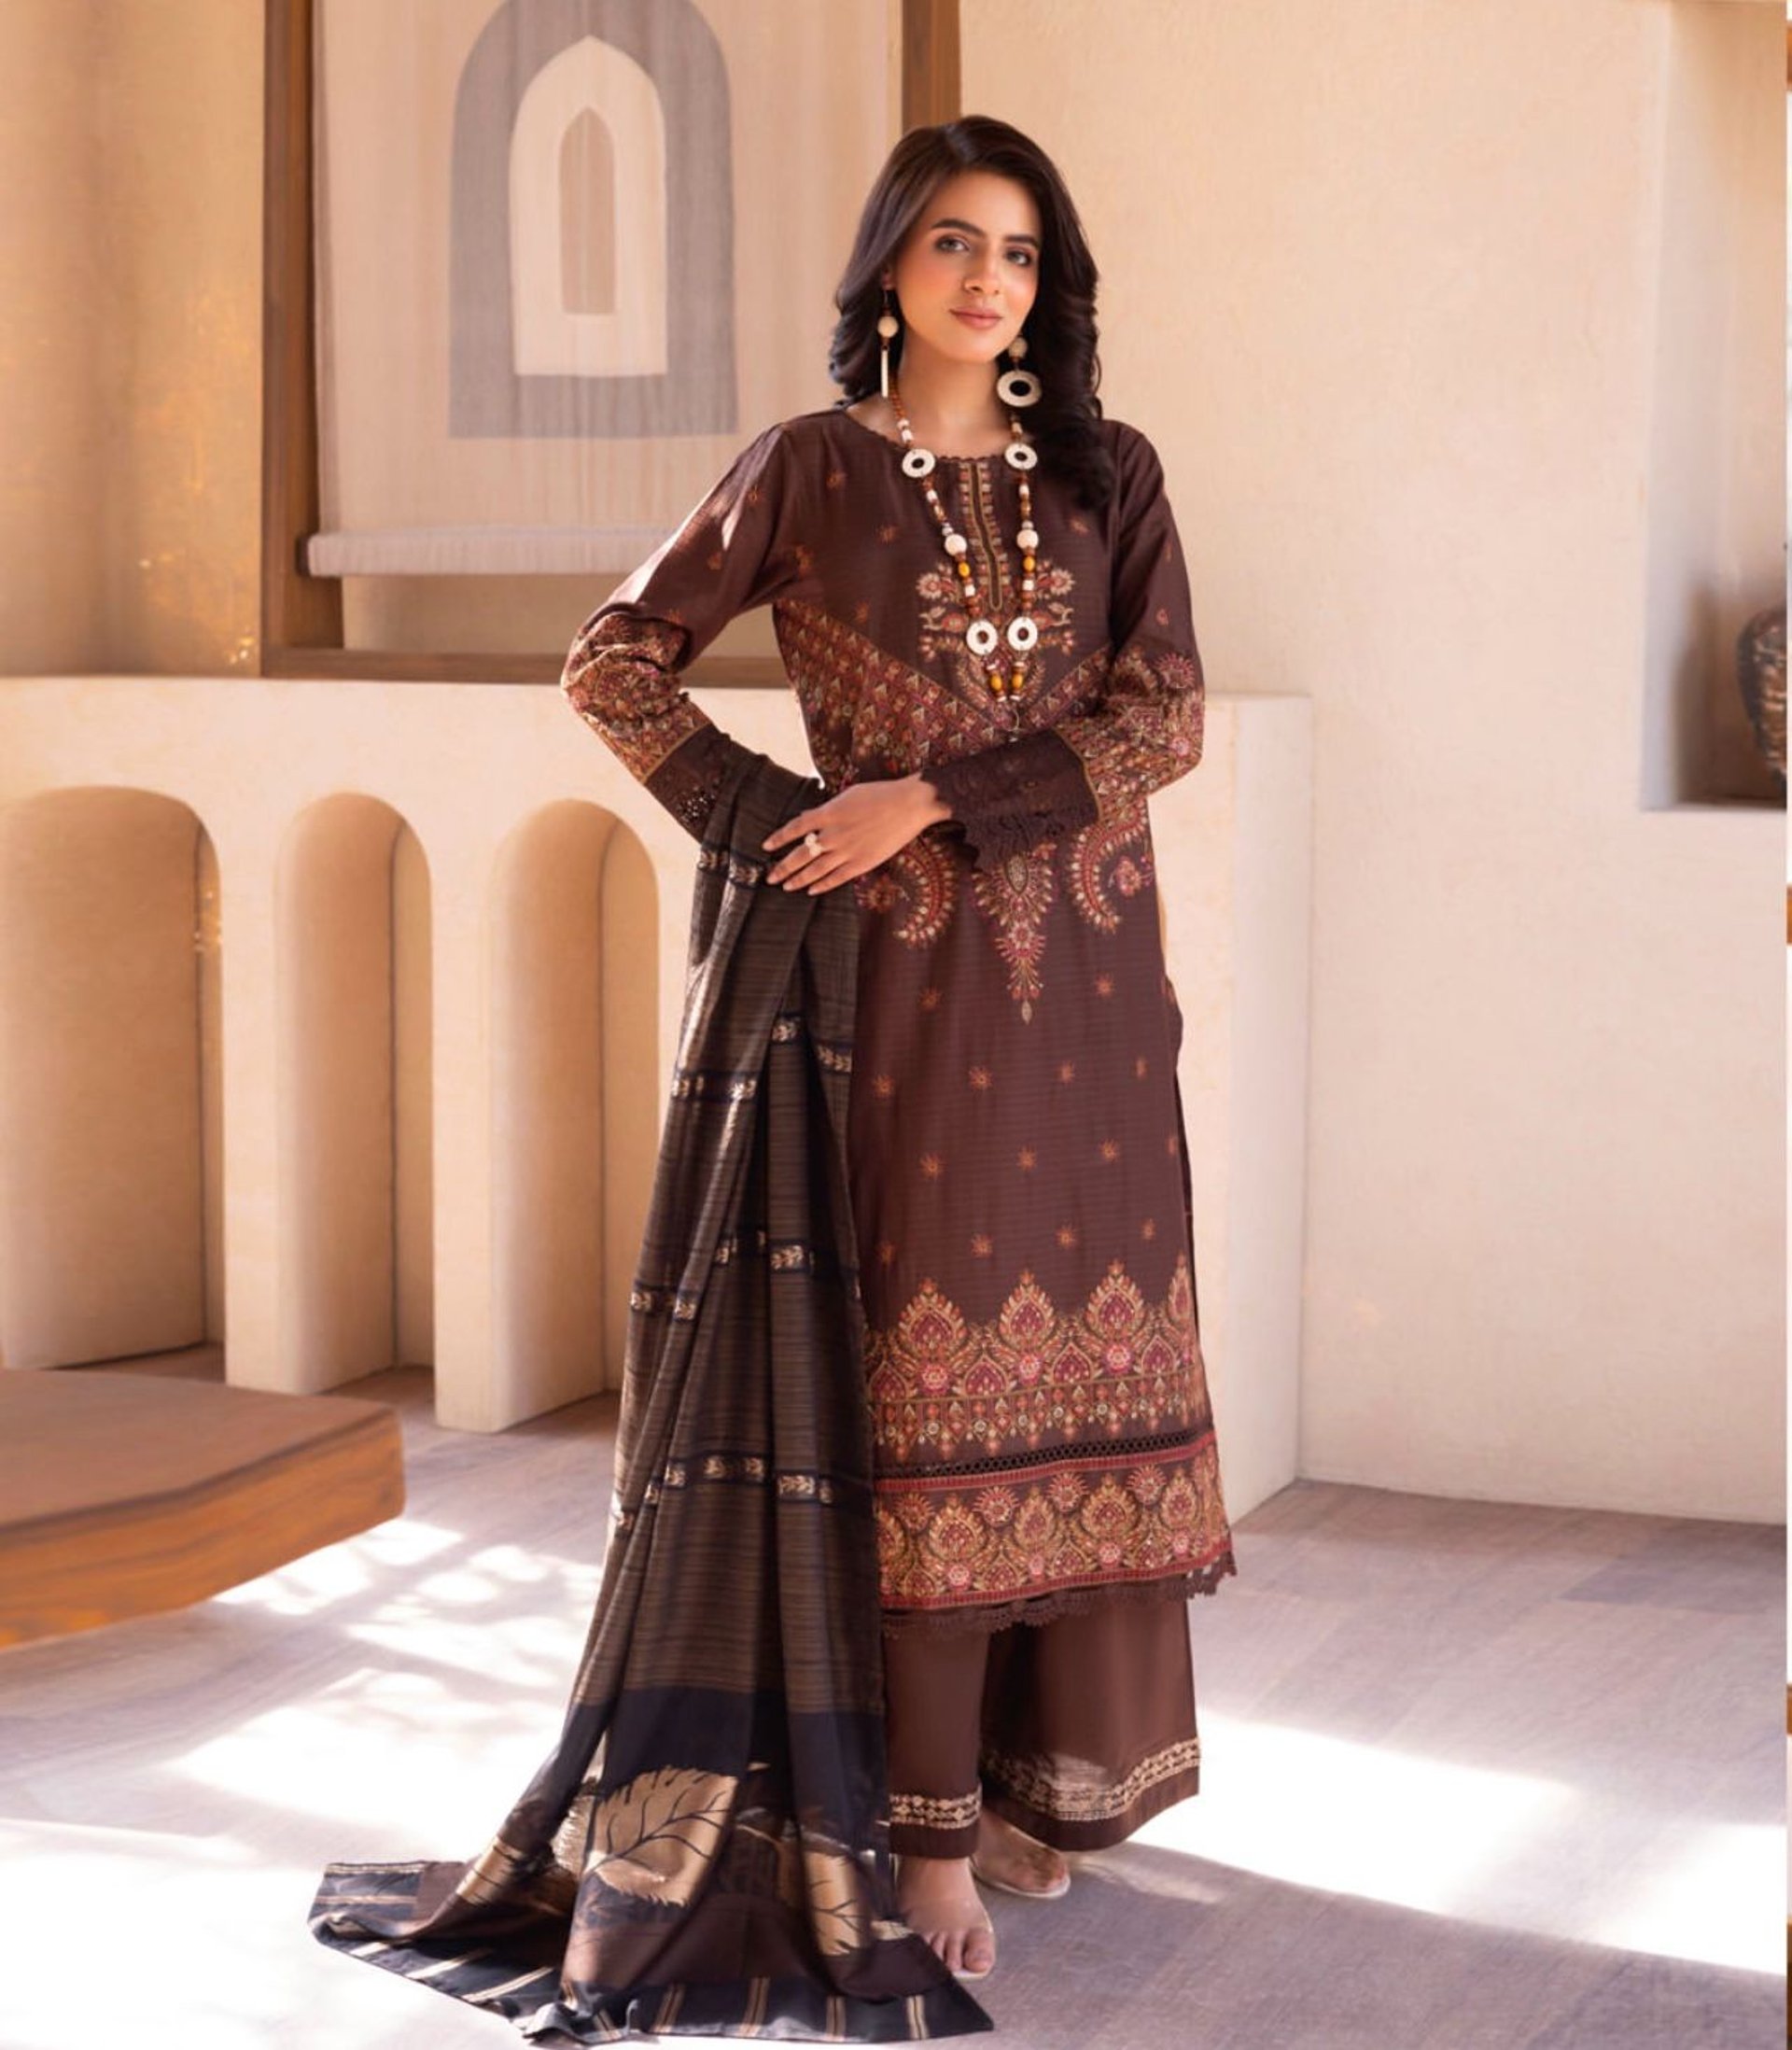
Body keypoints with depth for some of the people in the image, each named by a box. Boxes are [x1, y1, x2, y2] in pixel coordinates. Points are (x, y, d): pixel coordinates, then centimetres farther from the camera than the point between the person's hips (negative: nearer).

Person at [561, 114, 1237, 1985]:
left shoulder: (1109, 476, 9)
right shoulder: (811, 469, 3)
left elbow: (1162, 718, -3)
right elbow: (615, 660, 7)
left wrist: (927, 797, -12)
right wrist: (760, 824, -4)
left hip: (1090, 963, 3)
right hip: (909, 967, -3)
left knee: (1085, 1346, 5)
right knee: (933, 1362, -4)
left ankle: (1054, 1762, 18)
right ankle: (933, 1816, 0)